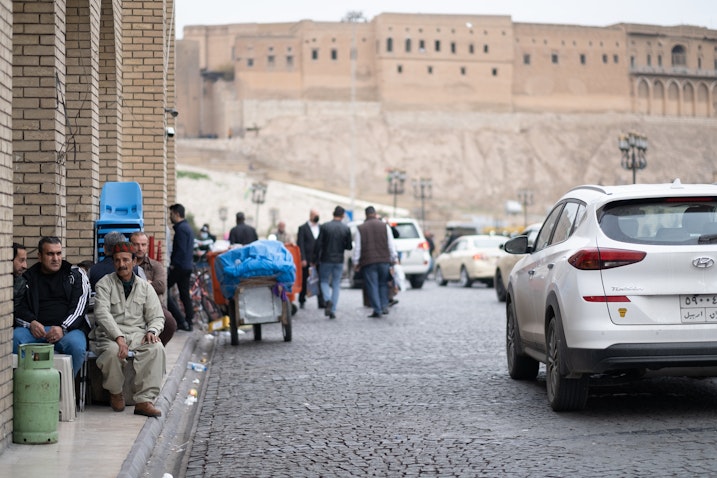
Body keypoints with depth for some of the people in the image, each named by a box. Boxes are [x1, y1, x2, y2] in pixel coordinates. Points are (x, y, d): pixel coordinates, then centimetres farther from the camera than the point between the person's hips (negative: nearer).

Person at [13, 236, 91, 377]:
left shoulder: (75, 276, 13)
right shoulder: (29, 277, 19)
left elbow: (79, 307, 2)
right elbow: (19, 308, 11)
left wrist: (63, 328, -16)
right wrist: (31, 323, -12)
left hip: (69, 328, -1)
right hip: (37, 329, 2)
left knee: (76, 345, -36)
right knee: (14, 338, -31)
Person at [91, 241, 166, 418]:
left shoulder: (145, 287, 14)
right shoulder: (104, 284, 3)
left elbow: (157, 317, 12)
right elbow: (102, 314, -12)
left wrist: (152, 331, -13)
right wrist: (118, 337, -27)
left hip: (138, 334, 3)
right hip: (109, 335, -2)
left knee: (156, 348, -30)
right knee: (113, 351, -37)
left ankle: (144, 400, -31)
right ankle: (115, 392, -6)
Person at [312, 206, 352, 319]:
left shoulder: (324, 227, -7)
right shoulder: (346, 229, -3)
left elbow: (318, 244, -9)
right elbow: (349, 247, 0)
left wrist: (315, 259, -1)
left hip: (326, 259, -1)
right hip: (339, 260, 1)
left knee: (324, 281, 13)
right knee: (336, 285, 9)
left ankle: (328, 300, -15)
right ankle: (333, 310, 5)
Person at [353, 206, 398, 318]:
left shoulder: (360, 229, 2)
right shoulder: (385, 226, 4)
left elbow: (357, 248, 1)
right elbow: (391, 245, 3)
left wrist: (356, 263, 7)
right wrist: (394, 259, 9)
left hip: (368, 262, -1)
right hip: (384, 260, 2)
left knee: (372, 286, 0)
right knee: (383, 284, 14)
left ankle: (377, 310, -4)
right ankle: (384, 306, 4)